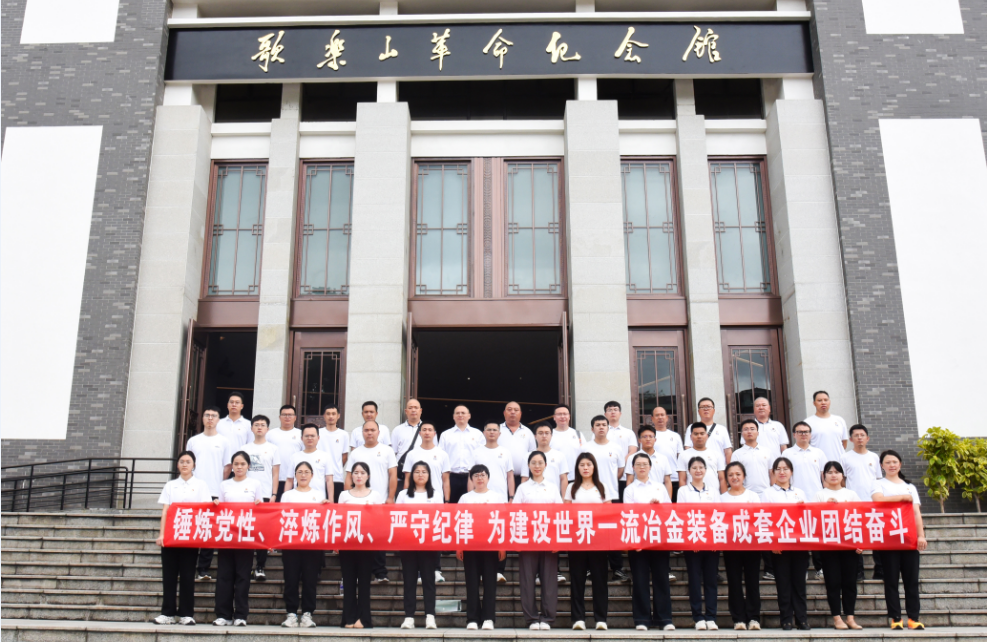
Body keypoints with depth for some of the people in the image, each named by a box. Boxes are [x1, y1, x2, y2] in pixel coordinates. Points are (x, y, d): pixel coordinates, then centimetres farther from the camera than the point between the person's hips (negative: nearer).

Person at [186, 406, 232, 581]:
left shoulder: (224, 442, 5)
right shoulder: (193, 441, 11)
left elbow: (227, 467, 6)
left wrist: (221, 487, 2)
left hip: (215, 493, -2)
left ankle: (203, 569, 7)